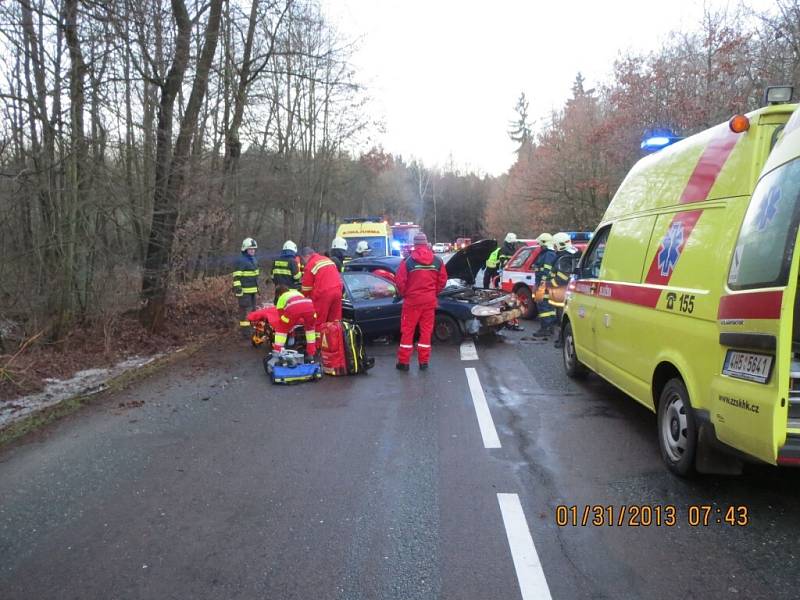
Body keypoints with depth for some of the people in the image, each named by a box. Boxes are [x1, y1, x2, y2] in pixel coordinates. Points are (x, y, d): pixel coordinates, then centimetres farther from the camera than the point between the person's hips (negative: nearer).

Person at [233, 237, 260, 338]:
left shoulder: (254, 260, 16)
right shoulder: (240, 261, -12)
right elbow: (236, 276, -17)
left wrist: (257, 288, 27)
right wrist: (237, 288, -23)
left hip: (253, 290, 9)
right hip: (244, 291, -9)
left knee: (252, 309, 15)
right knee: (245, 311, -7)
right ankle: (245, 332, -4)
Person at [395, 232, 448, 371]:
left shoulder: (408, 261, -8)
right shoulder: (437, 261, 2)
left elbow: (400, 281, -10)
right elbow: (443, 280, 5)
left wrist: (404, 294, 8)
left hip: (412, 300, -2)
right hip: (430, 300, 3)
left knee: (407, 331, 6)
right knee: (426, 330, 9)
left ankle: (404, 362, 8)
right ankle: (424, 362, 12)